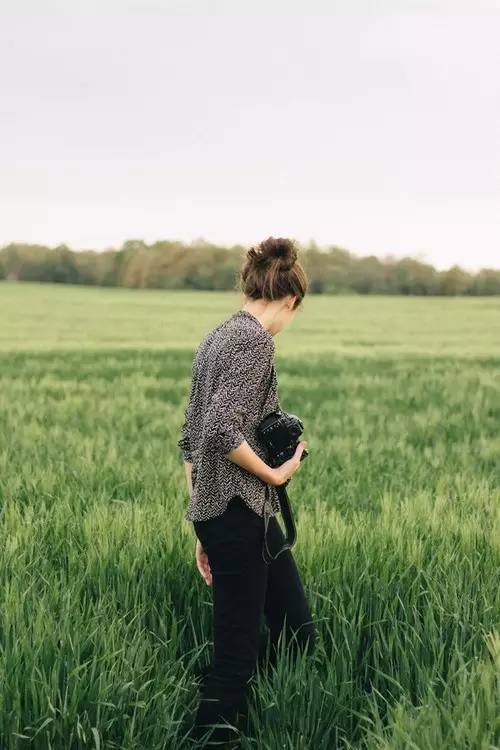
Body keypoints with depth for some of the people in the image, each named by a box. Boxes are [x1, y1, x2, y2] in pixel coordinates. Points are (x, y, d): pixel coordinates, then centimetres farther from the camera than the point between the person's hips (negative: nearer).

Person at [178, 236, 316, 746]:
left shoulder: (217, 336, 15)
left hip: (214, 510, 9)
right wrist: (273, 472, -10)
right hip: (237, 511, -9)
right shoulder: (255, 340, -12)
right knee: (236, 654, 0)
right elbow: (222, 430, -25)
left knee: (296, 635, 15)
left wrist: (204, 531, 20)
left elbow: (189, 438, 16)